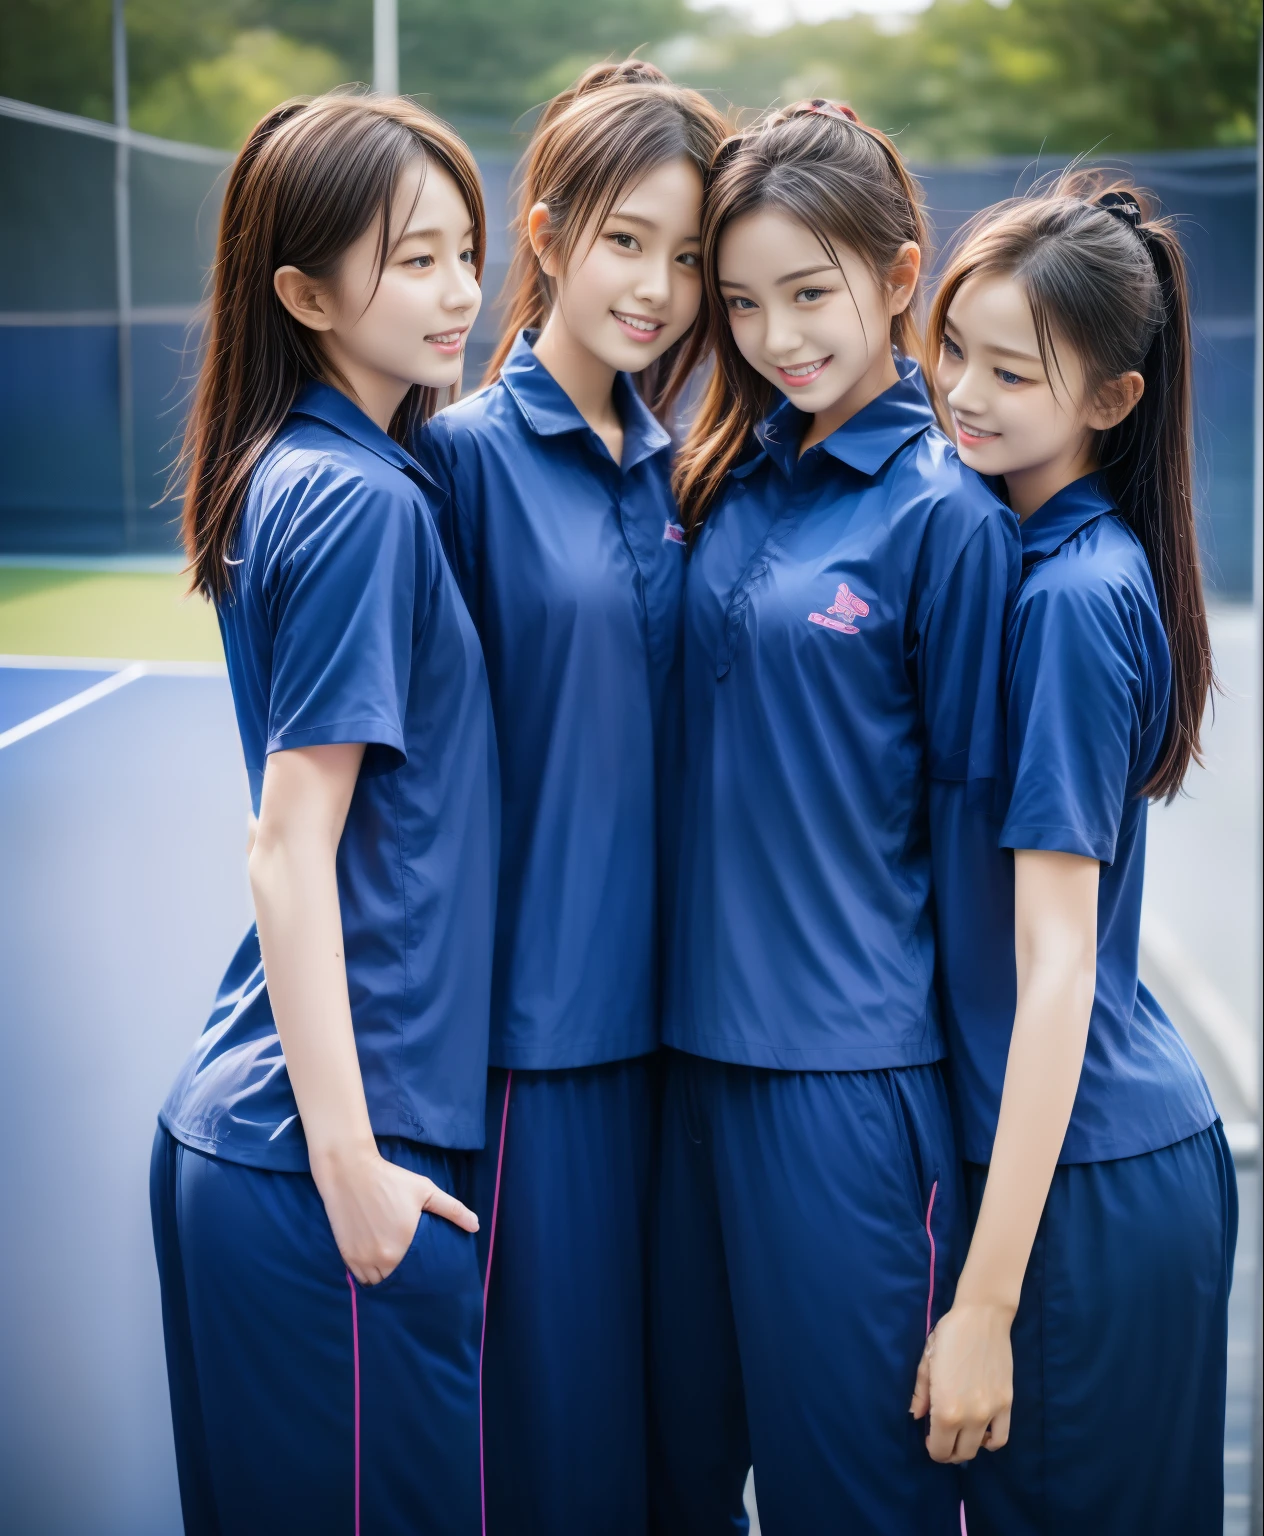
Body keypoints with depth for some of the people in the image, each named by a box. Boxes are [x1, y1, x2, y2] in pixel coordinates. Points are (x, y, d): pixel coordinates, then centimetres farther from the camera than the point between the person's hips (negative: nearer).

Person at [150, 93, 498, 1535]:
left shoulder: (295, 477, 10)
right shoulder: (366, 501, -15)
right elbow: (290, 851, -19)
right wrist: (350, 1164, -18)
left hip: (236, 1124, 8)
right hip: (310, 1146, -8)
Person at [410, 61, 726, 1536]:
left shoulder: (667, 469, 9)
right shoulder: (466, 452, -9)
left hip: (659, 1008, 6)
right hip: (531, 1013, -6)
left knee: (660, 1392, 15)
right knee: (547, 1405, 4)